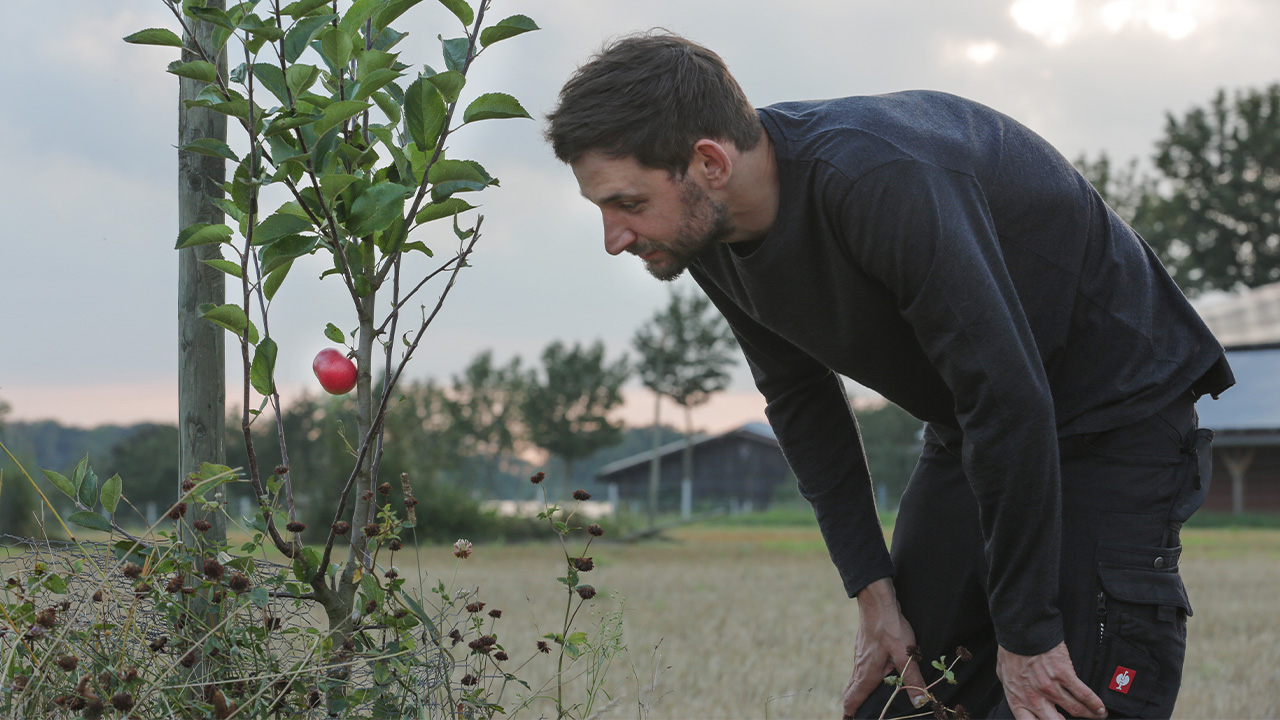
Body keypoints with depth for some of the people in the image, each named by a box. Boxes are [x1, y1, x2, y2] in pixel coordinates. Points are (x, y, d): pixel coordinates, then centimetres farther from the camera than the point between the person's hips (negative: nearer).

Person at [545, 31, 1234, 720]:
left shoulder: (879, 178, -35)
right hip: (971, 428, 8)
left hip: (1115, 416, -7)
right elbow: (800, 399, 5)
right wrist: (872, 591, -1)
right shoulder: (709, 236, -10)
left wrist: (1024, 632, -27)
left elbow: (1008, 399, -33)